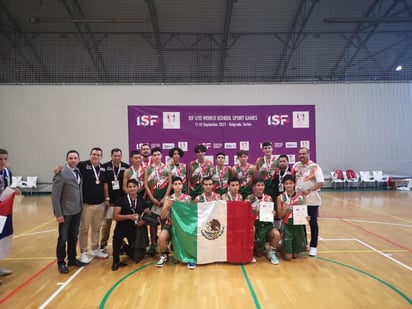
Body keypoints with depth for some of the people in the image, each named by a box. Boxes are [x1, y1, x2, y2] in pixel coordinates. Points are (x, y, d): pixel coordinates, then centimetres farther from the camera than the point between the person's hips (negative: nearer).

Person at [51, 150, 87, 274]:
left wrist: (81, 206, 2)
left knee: (74, 236, 16)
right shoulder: (61, 173, -14)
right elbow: (55, 195, -14)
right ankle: (61, 263, 22)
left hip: (77, 210, 6)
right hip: (65, 211, -6)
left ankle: (72, 259, 30)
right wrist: (58, 214, -15)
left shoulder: (78, 171, 5)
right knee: (63, 238, 7)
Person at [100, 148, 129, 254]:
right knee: (107, 222, 2)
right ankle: (103, 245, 15)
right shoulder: (105, 166, -5)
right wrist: (106, 198, -9)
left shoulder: (126, 167, 0)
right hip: (110, 199, -2)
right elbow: (105, 183, -5)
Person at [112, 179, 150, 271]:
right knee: (117, 236, -38)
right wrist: (129, 216, -23)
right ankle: (116, 261, -12)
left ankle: (125, 247, 38)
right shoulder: (121, 199, -4)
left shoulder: (141, 200, 5)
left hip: (136, 228, 3)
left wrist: (144, 220, -15)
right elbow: (115, 216, -11)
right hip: (122, 227, -3)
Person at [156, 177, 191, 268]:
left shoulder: (187, 198, 3)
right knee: (161, 237, -28)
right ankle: (164, 255, 3)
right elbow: (162, 217, -1)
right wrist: (166, 206, -18)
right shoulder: (168, 198, 4)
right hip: (170, 224, 1)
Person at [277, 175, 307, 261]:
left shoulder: (300, 197, 0)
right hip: (287, 226, -2)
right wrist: (283, 209, -26)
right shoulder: (280, 198, -5)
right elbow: (279, 216, -6)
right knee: (288, 257, -2)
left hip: (298, 226, 2)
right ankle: (282, 247, 28)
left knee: (295, 255, 10)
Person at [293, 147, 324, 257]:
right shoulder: (296, 165, 7)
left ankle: (313, 246, 13)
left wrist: (309, 191, -27)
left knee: (313, 223, 3)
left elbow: (320, 183, -17)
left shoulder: (314, 167, -9)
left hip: (311, 200, -5)